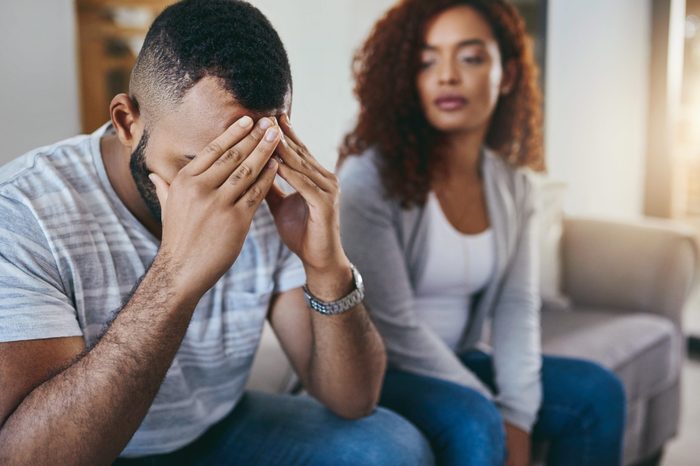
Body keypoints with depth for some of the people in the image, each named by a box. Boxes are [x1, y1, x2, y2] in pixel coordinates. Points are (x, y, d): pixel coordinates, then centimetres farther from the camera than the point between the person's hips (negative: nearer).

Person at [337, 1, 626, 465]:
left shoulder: (515, 184, 0)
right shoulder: (370, 175, -20)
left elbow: (517, 306, -1)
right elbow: (393, 328, -21)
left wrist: (517, 417, -13)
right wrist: (495, 412, -17)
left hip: (455, 362, 6)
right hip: (371, 370, -6)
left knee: (596, 391, -2)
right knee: (471, 422, -31)